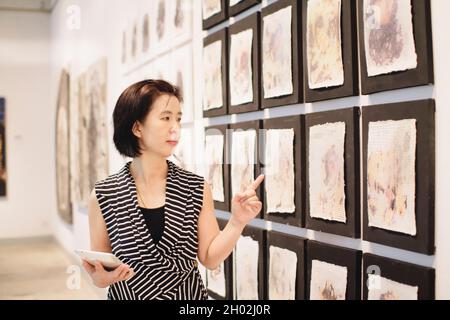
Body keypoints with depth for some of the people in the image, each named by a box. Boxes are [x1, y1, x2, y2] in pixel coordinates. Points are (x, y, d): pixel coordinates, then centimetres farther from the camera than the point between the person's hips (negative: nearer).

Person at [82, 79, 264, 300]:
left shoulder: (197, 189, -8)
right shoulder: (103, 196, -12)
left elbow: (210, 259, -7)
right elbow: (99, 270, -4)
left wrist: (237, 222, -21)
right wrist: (101, 277, -26)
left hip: (189, 295, 1)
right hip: (127, 295, -1)